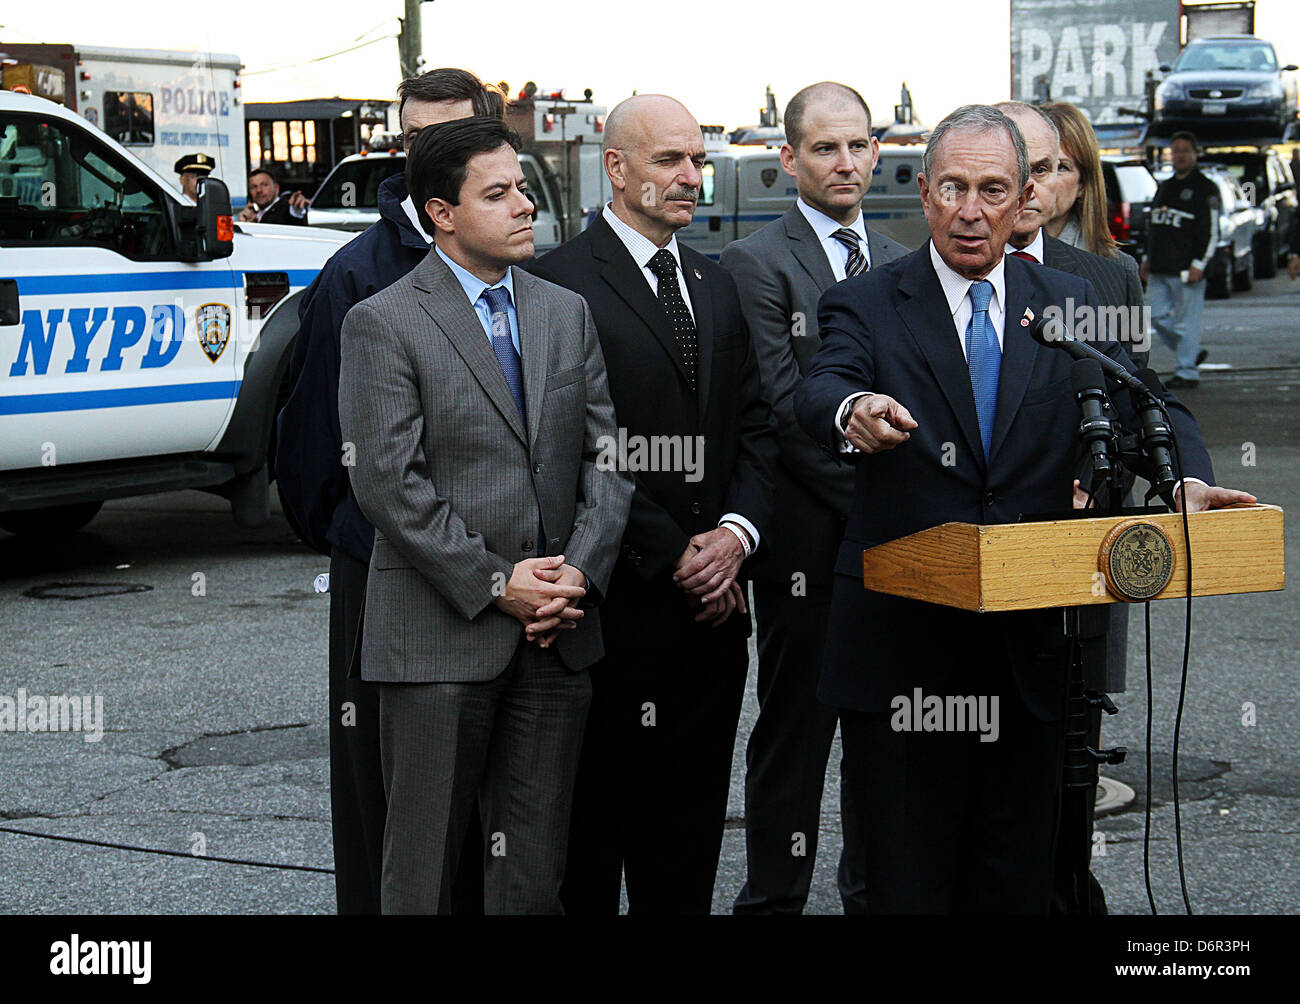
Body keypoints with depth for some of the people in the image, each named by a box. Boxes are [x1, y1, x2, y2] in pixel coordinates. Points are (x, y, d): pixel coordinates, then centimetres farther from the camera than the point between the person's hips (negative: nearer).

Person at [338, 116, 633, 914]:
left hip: (557, 636, 5)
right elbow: (390, 483, -11)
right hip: (440, 636, -4)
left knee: (536, 870, 10)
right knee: (425, 866, 4)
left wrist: (579, 573, -6)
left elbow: (609, 456, 9)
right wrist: (495, 585, -13)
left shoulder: (568, 313, 12)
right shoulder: (383, 324, -4)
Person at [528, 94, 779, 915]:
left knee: (688, 842, 13)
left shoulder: (717, 285, 15)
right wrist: (673, 554, -13)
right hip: (618, 602, -6)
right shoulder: (560, 283, -8)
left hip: (712, 602, 6)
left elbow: (755, 425, 13)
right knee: (594, 825, 4)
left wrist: (738, 532, -5)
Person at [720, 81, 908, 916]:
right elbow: (786, 409, -13)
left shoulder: (901, 265, 14)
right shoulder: (755, 264, -6)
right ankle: (775, 896, 12)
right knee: (795, 729, 3)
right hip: (809, 537, -5)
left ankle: (876, 890, 24)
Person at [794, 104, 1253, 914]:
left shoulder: (1071, 303, 8)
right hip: (903, 650, -2)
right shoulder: (866, 304, 0)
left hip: (1029, 653, 3)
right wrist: (853, 409, -44)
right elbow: (819, 393, -19)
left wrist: (1187, 478, -25)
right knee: (906, 885, 5)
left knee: (1018, 885, 13)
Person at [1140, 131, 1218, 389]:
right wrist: (1148, 259, 19)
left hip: (1187, 269, -8)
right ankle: (1190, 355, 24)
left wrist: (1199, 264, -16)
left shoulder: (1205, 189, -4)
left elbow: (1211, 232, -9)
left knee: (1186, 321, -4)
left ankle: (1187, 373, 2)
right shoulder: (1164, 187, 19)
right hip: (1159, 269, 8)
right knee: (1158, 316, 8)